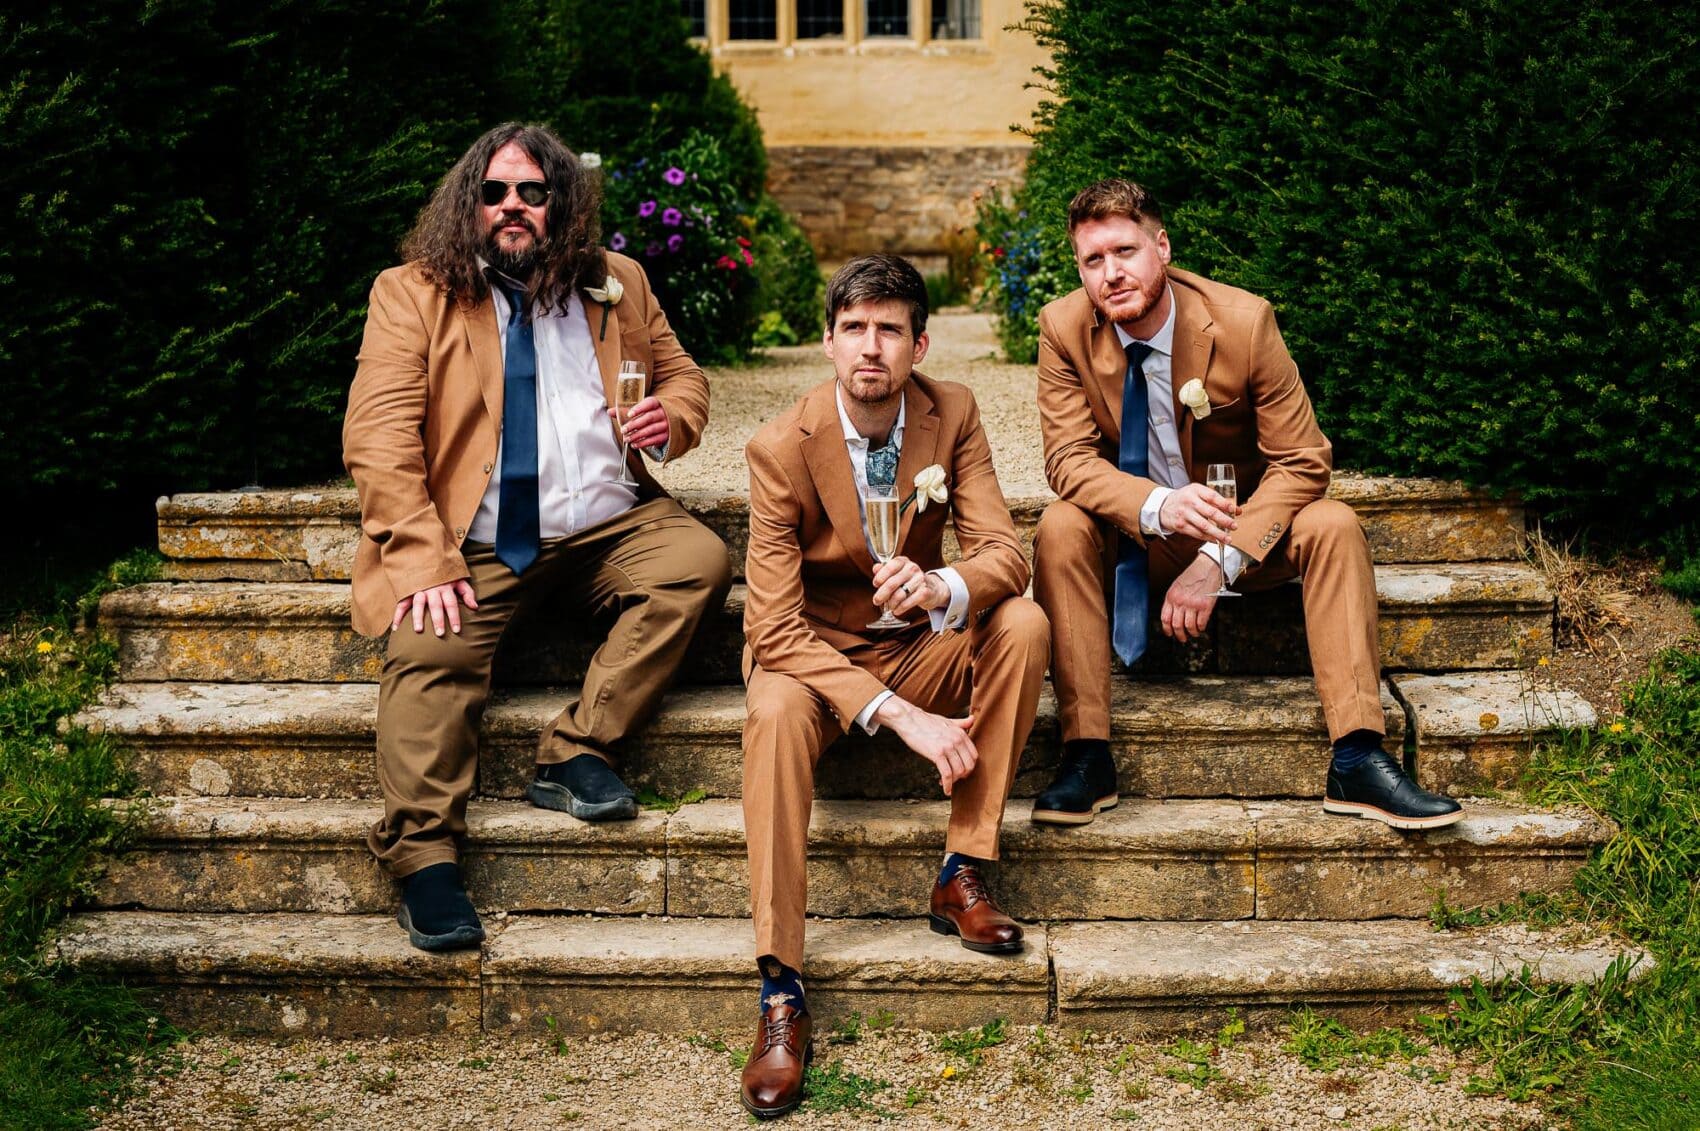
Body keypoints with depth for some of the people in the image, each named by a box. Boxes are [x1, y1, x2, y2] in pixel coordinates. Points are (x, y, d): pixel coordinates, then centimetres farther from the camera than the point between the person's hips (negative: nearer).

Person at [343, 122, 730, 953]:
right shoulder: (413, 293, 5)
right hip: (474, 546, -3)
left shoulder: (616, 285, 16)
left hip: (605, 531, 3)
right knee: (426, 648, -28)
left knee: (698, 559, -23)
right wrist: (423, 561, -19)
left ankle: (574, 752, -18)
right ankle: (425, 862, -23)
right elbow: (378, 436, -5)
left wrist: (671, 419, -4)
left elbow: (681, 374, 24)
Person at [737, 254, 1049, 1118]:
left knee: (1024, 624, -24)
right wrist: (900, 716, -32)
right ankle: (781, 993, -35)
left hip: (917, 647, 4)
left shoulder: (952, 414, -7)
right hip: (815, 654, -3)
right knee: (776, 710, -36)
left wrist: (941, 587, -38)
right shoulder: (782, 448, -18)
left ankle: (961, 876, -16)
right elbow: (772, 627, -23)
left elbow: (1004, 552, -12)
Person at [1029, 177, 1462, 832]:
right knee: (1060, 528, -29)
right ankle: (1086, 757, -30)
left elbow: (1303, 462, -17)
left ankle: (1358, 760, -30)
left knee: (1333, 525, -27)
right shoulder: (1064, 328, -14)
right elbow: (1069, 459, -17)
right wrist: (1158, 506, -38)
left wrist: (1217, 560, -29)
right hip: (1132, 538, 0)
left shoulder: (1243, 321, -18)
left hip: (1244, 531, 0)